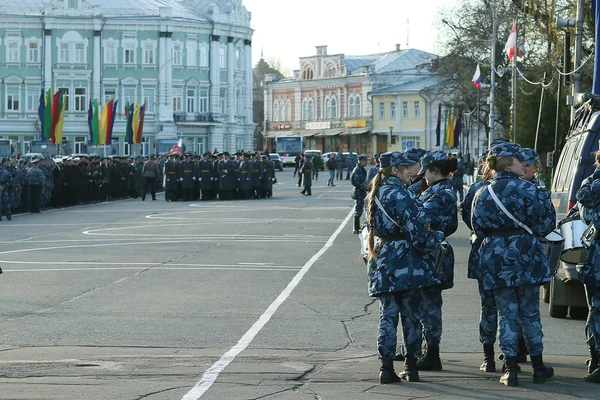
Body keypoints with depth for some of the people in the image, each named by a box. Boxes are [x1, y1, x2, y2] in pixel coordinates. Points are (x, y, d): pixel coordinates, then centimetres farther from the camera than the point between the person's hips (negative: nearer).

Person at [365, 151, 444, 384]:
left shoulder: (375, 194, 11)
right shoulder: (398, 194, -15)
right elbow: (415, 229, -17)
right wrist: (436, 238, 0)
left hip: (383, 264, 6)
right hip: (407, 263, -6)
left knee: (387, 315, 6)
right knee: (411, 315, 4)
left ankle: (386, 367, 1)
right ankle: (411, 367, 8)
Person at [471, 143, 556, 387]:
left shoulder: (482, 194, 3)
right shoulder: (527, 190, -10)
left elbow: (478, 228, 9)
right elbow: (545, 223, -8)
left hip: (495, 259, 3)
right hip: (525, 256, -3)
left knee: (506, 314, 6)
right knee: (530, 313, 8)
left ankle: (510, 370, 2)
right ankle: (538, 368, 14)